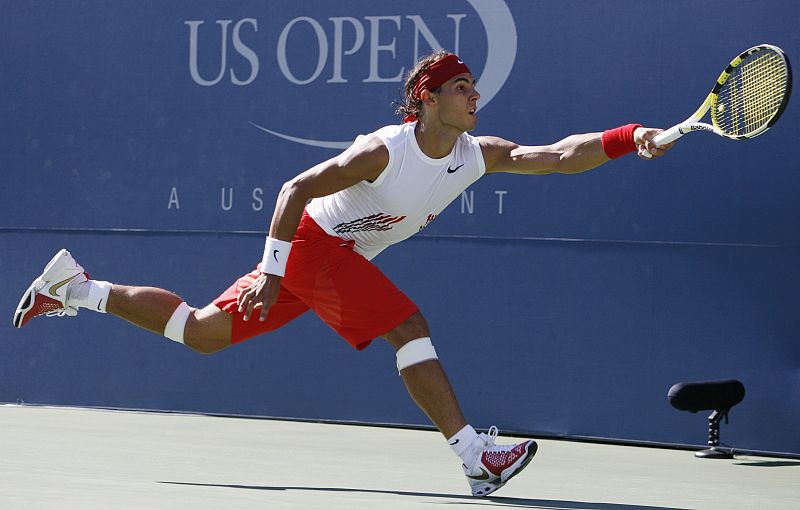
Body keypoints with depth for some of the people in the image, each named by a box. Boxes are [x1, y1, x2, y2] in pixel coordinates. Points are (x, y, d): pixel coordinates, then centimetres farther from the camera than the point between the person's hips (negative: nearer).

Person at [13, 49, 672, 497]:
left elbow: (556, 156, -12)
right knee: (410, 328, -20)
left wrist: (628, 138, -26)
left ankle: (73, 287, 20)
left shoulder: (479, 155, -4)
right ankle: (477, 457, -22)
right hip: (311, 243, -8)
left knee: (201, 333, 12)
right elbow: (295, 190, -21)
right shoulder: (384, 150, -24)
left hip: (342, 258, 8)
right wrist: (273, 269, -23)